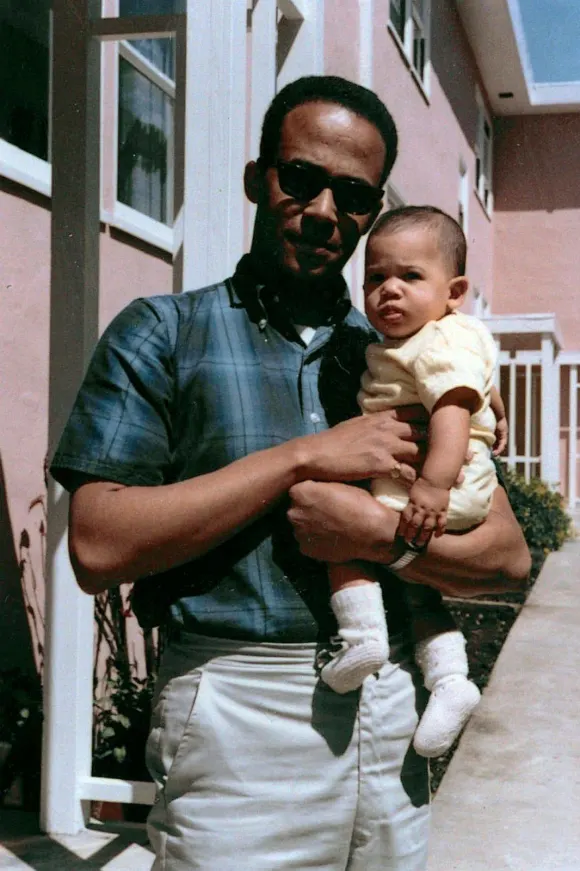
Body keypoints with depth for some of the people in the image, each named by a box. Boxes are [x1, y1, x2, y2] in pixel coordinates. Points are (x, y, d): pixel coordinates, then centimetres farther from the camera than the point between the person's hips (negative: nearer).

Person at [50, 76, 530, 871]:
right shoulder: (163, 334, 0)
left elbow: (507, 557, 6)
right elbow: (98, 550, -13)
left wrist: (374, 530, -14)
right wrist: (304, 457, -15)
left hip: (389, 713, 4)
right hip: (237, 713, -4)